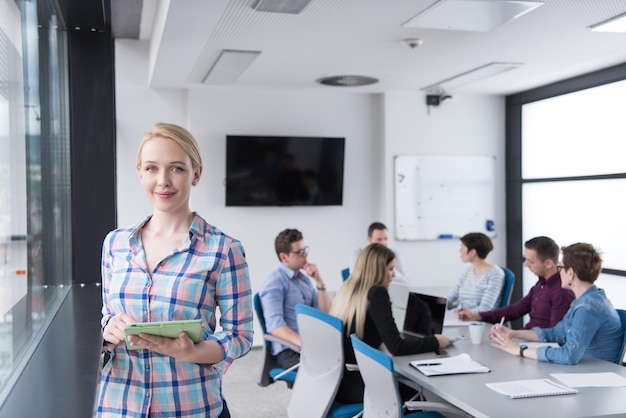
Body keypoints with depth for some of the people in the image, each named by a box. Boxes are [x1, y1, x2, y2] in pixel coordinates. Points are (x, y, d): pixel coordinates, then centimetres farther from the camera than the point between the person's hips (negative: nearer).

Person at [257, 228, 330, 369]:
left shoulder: (304, 278, 16)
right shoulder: (274, 283, -8)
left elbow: (326, 313, 11)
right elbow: (275, 325, -20)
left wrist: (319, 281, -1)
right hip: (289, 351, -8)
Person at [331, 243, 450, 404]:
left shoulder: (347, 288, 7)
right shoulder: (376, 294, -18)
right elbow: (396, 347, -19)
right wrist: (435, 341, -6)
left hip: (335, 378, 8)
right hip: (352, 384, -8)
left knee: (405, 383, 25)